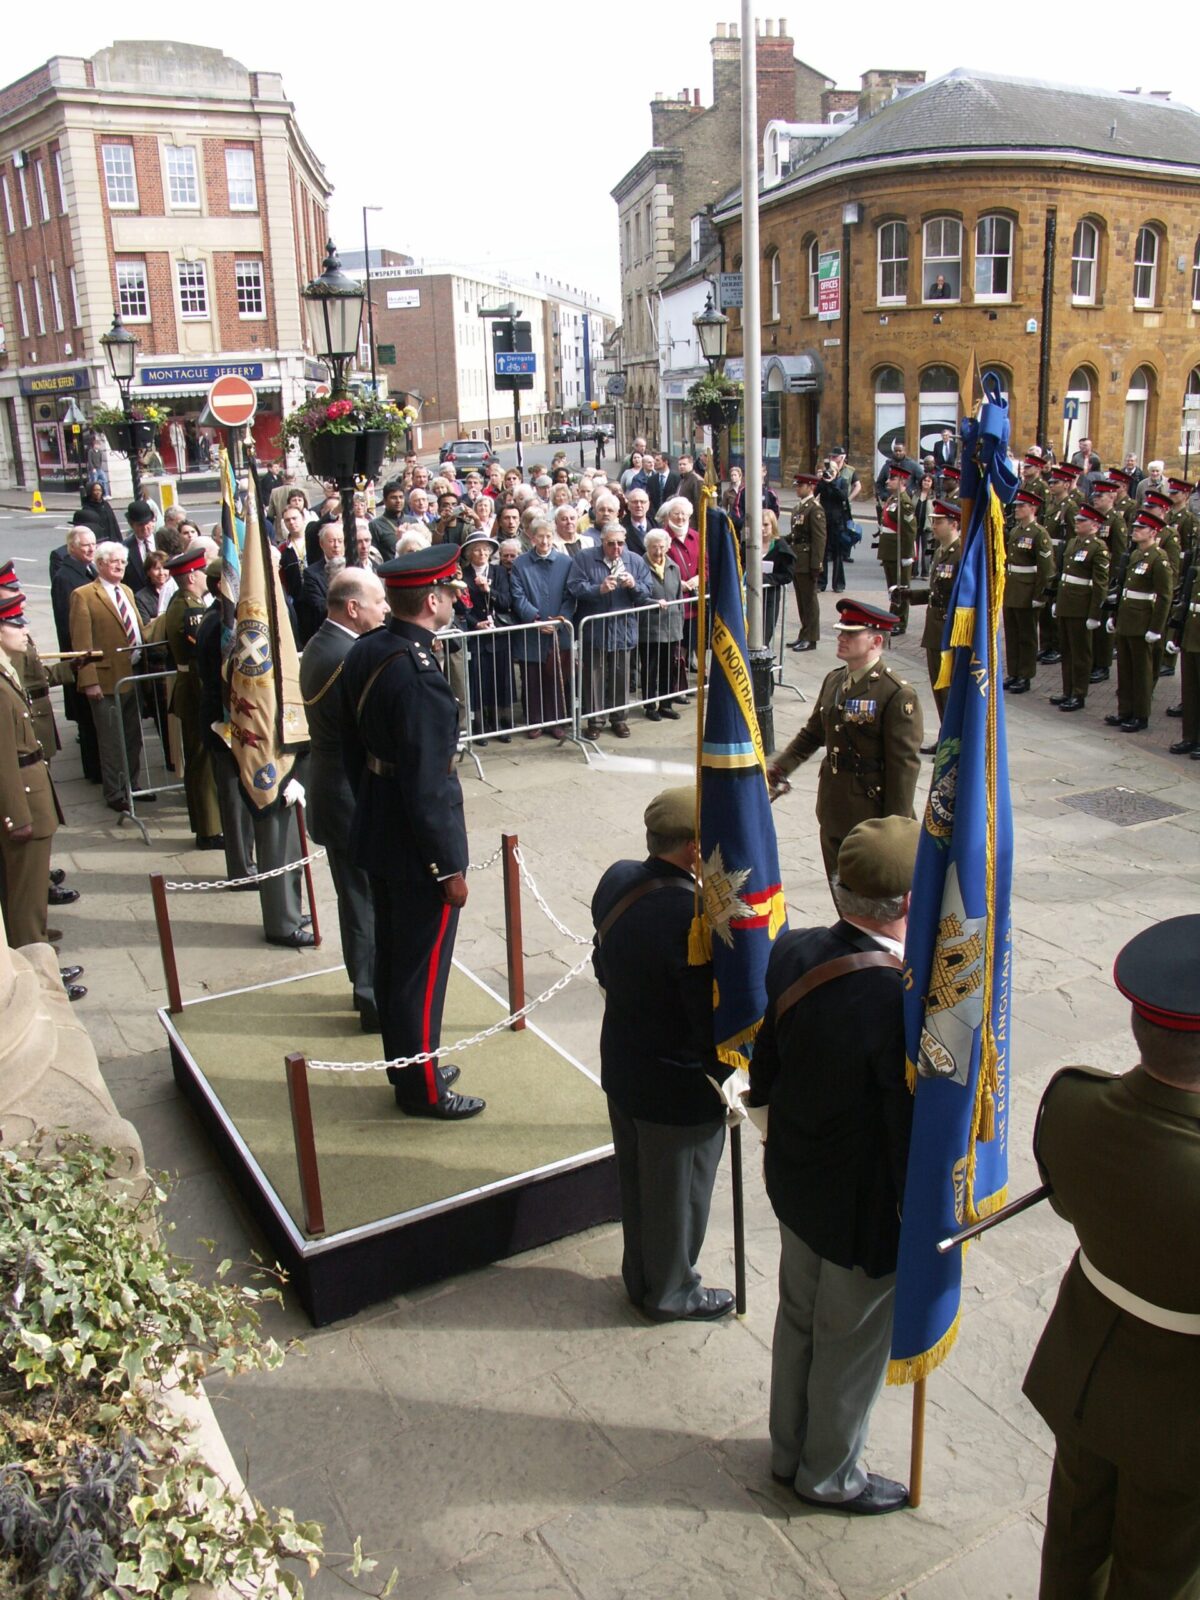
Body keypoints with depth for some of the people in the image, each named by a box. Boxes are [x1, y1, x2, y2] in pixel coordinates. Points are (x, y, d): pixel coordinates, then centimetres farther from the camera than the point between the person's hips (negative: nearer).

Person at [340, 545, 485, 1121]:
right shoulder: (419, 676, -27)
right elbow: (426, 786, -25)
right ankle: (422, 1088, 23)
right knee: (422, 970, 7)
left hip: (375, 837, 9)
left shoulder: (364, 652, 1)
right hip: (416, 851, -9)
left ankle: (406, 1066, 38)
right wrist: (449, 868, -17)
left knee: (392, 959, 21)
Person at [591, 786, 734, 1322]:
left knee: (635, 1181, 26)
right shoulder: (694, 919, -34)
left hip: (621, 1069, 8)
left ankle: (639, 1276, 47)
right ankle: (671, 1293, 39)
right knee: (678, 1194, 17)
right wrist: (734, 1081, -8)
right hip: (679, 1090, -7)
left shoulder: (616, 880, -10)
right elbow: (716, 1022, -25)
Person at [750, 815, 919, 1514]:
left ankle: (790, 1450, 50)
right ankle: (831, 1475, 44)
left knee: (798, 1320, 27)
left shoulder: (793, 952, -14)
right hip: (867, 1214, -6)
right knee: (852, 1345, 19)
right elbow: (913, 1134, -25)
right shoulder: (903, 1000, -36)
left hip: (796, 1185, 6)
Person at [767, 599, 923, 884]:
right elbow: (812, 734, 18)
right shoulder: (834, 680, 8)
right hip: (833, 814, 7)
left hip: (872, 817, -7)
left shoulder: (898, 695, -16)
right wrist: (778, 769, 6)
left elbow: (904, 765, -17)